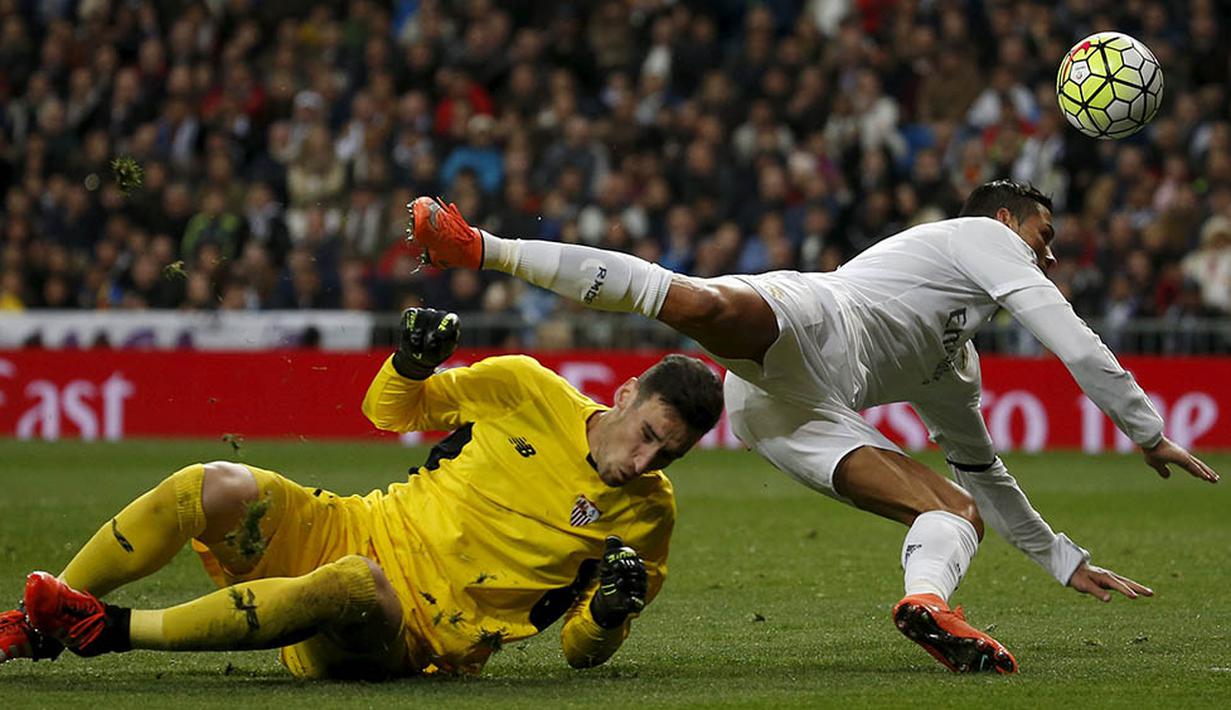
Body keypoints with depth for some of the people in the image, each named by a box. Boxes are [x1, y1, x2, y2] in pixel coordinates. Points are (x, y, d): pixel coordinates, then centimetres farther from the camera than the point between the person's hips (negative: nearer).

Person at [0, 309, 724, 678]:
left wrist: (610, 611, -17)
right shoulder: (526, 389, 2)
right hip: (348, 532, 3)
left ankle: (116, 630, -32)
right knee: (215, 487, -23)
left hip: (413, 643, -3)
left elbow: (583, 650, 6)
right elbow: (391, 410, 15)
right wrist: (413, 364, -8)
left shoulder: (646, 512, -1)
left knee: (357, 584, -39)